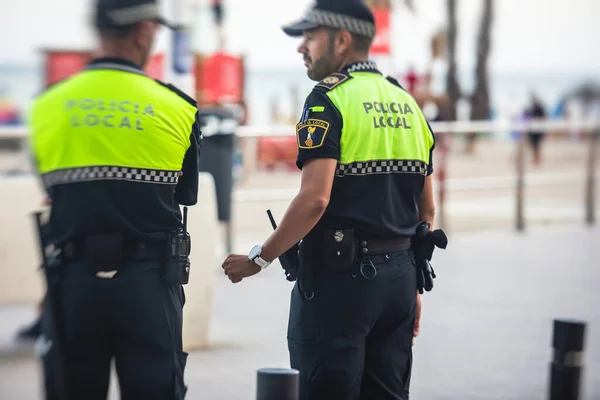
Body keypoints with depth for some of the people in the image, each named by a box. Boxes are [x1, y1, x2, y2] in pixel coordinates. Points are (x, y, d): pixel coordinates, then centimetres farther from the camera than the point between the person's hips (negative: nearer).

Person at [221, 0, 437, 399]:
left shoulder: (329, 99, -10)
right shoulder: (406, 103, 14)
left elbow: (314, 199, -21)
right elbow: (426, 209, 16)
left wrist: (259, 259, -11)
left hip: (339, 276, -8)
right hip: (399, 276, 8)